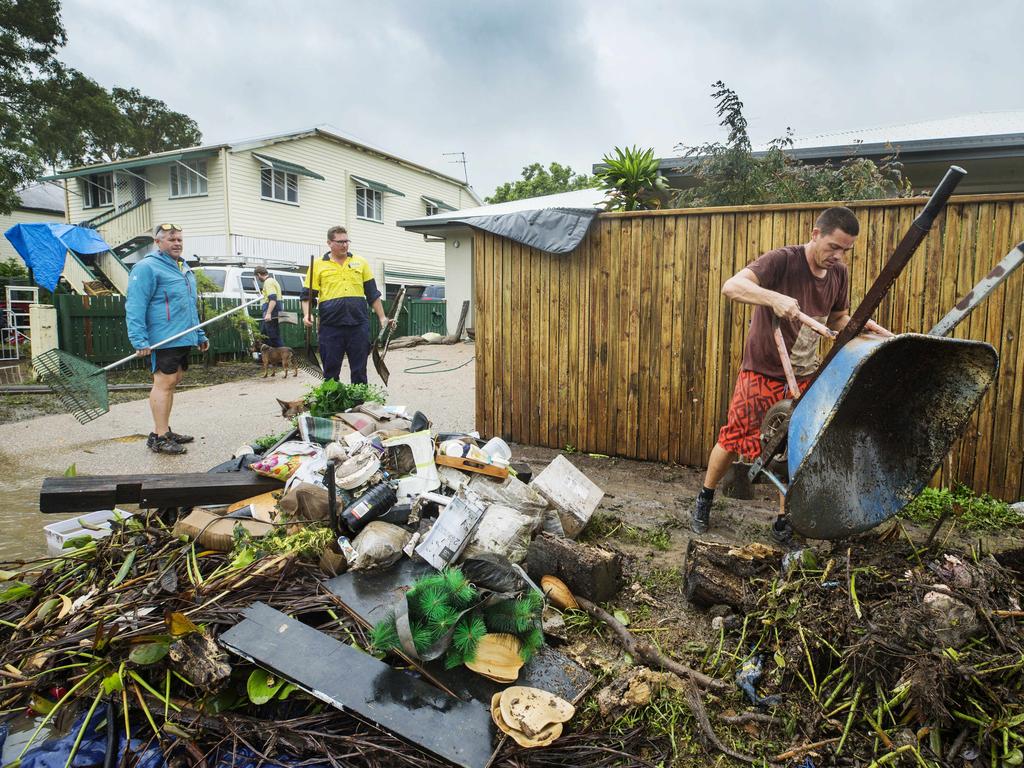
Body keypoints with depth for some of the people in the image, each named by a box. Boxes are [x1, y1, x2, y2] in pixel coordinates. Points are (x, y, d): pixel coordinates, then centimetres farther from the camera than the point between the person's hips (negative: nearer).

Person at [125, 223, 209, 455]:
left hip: (184, 338, 9)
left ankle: (164, 430, 22)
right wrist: (140, 340, -21)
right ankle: (159, 437, -4)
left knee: (171, 383, 13)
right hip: (164, 340, -9)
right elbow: (134, 306, -14)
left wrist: (200, 335, 25)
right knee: (164, 383, -8)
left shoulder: (184, 268, 21)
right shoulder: (147, 268, -7)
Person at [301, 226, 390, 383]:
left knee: (359, 370, 6)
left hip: (359, 325, 1)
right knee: (331, 370, 6)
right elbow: (308, 295, 7)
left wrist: (382, 317, 8)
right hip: (330, 326, -1)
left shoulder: (361, 262, 11)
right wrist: (307, 314, -10)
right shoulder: (318, 265, 6)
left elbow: (373, 293, 13)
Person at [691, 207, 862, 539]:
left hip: (805, 378, 6)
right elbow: (731, 286, -31)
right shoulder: (782, 260, -17)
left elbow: (838, 319, 17)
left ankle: (786, 519, 22)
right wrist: (774, 297, -46)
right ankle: (704, 499, 26)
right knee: (734, 438, 3)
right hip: (762, 374, -5)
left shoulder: (838, 273, 3)